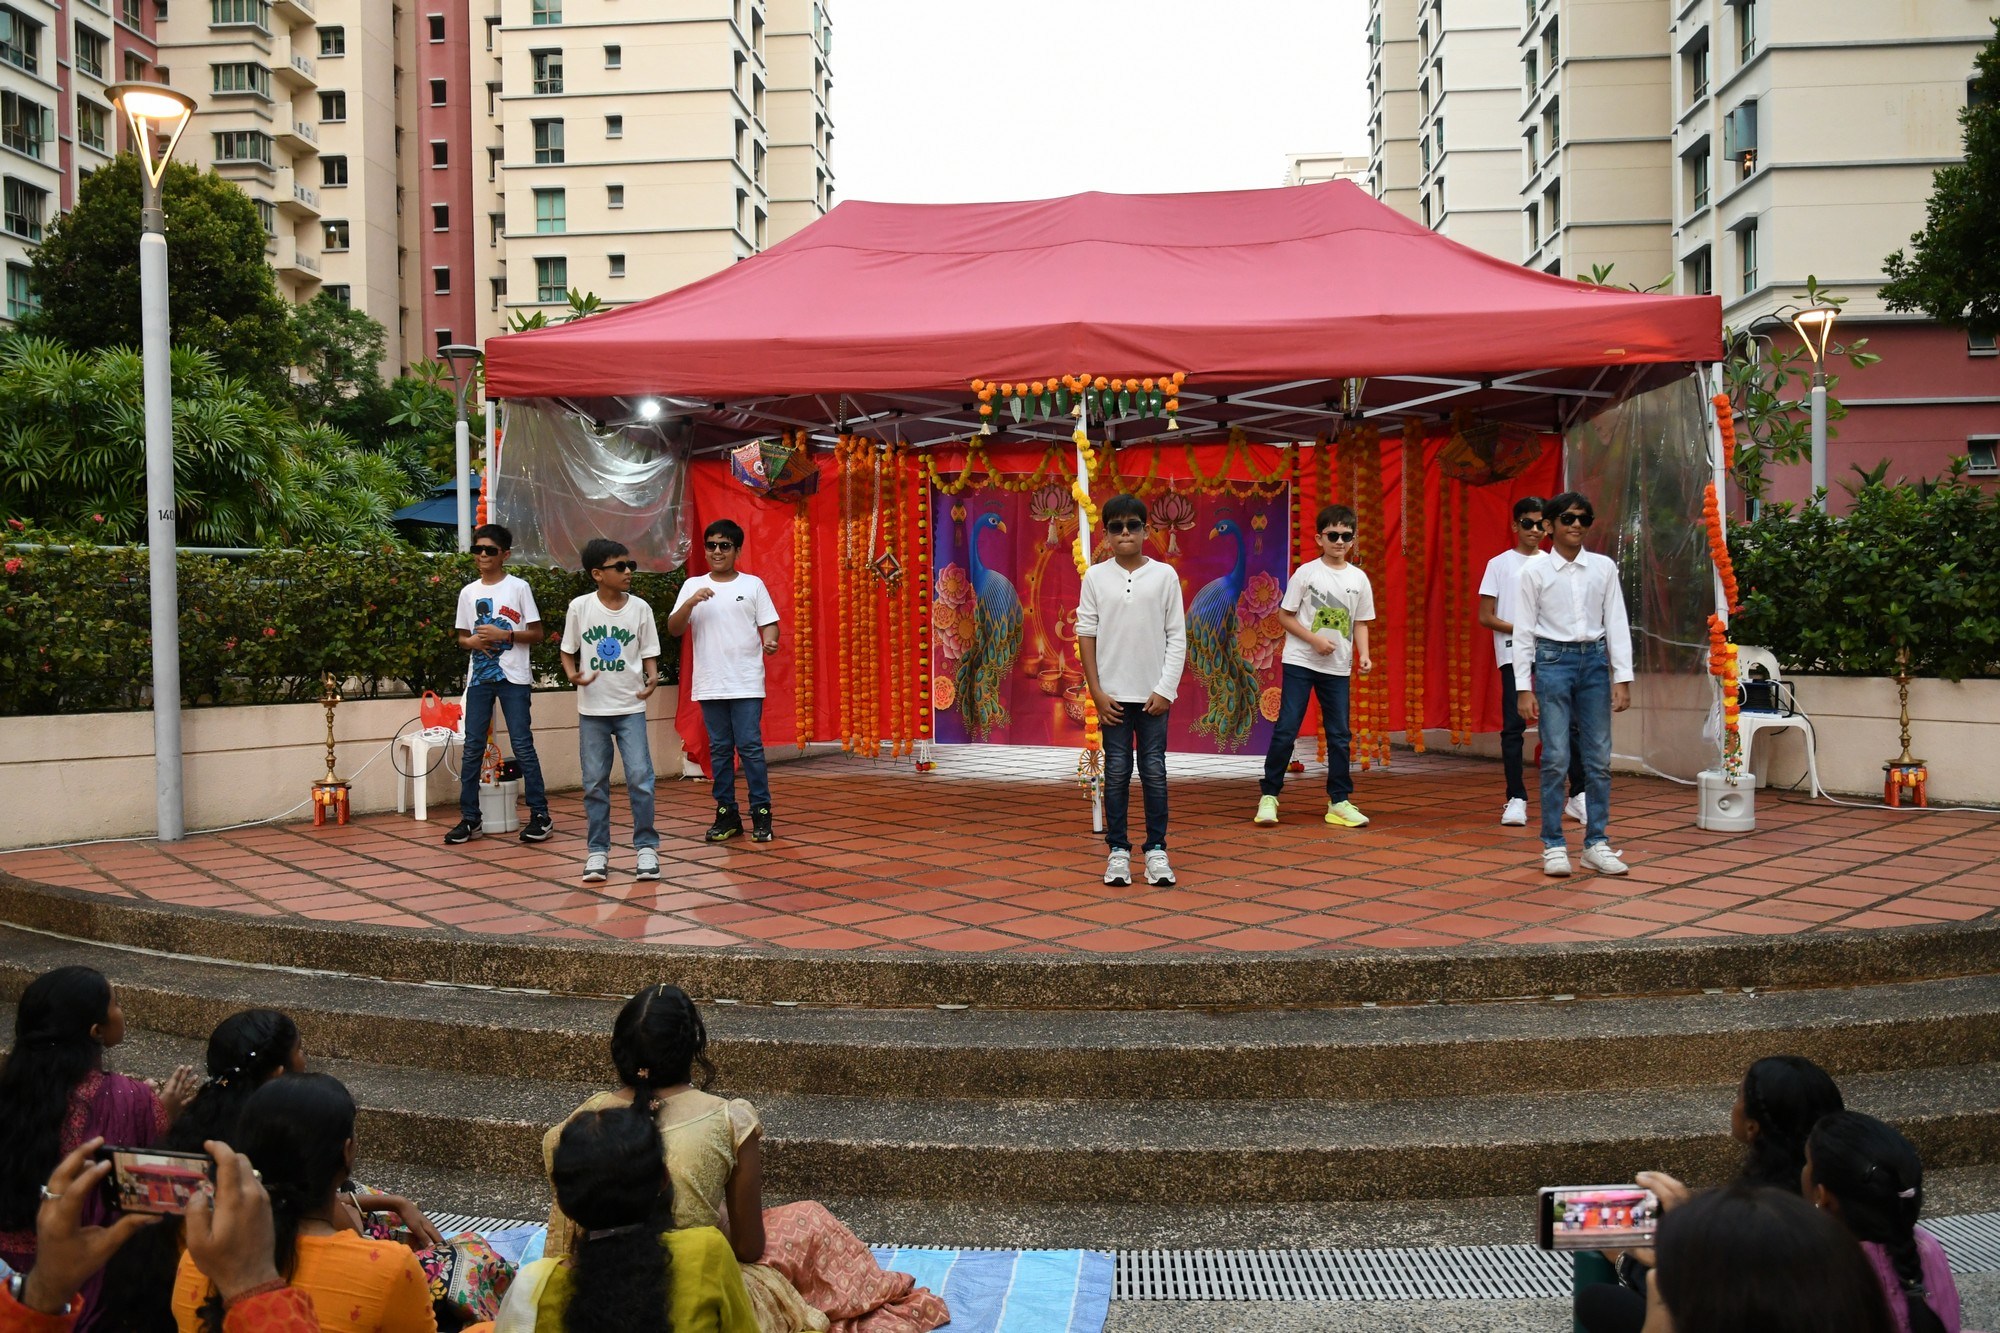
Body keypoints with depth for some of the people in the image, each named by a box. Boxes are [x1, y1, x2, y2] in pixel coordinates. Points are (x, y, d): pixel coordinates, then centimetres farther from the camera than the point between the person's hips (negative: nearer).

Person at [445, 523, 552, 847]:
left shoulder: (519, 587, -1)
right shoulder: (468, 592, 10)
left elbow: (536, 634, -1)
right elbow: (462, 636, 17)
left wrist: (503, 634, -15)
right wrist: (472, 642, -6)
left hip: (513, 677, -4)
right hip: (479, 676, 4)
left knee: (522, 745, -4)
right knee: (472, 747, 4)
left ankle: (540, 815, 3)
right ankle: (469, 818, 11)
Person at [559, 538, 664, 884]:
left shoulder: (639, 608, -2)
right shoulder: (580, 608, -3)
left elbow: (649, 654, 3)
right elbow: (568, 652, 6)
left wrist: (652, 677, -18)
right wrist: (573, 674, -14)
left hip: (630, 707, 0)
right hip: (592, 710, 0)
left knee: (640, 778, -6)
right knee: (594, 782, 6)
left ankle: (645, 846, 6)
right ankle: (597, 850, 15)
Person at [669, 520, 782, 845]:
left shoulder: (753, 584, 5)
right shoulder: (693, 586, 8)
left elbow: (769, 623, 3)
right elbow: (674, 629, 2)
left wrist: (770, 641, -19)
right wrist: (690, 603, -15)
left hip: (746, 683, -2)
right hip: (710, 684, 2)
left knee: (750, 746, -5)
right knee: (719, 749, 7)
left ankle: (761, 812, 2)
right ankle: (727, 814, 15)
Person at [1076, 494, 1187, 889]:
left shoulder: (1164, 575, 1)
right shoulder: (1096, 577, 2)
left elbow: (1177, 637, 1)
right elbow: (1086, 635, 2)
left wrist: (1165, 689, -6)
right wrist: (1097, 692, -4)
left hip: (1153, 693, 0)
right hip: (1113, 693, 0)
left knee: (1154, 772, 3)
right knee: (1116, 773, 5)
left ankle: (1156, 850, 11)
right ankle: (1118, 851, 11)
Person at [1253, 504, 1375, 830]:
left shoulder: (1359, 579, 5)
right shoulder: (1306, 573, -4)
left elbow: (1360, 623, 11)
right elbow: (1284, 616, -2)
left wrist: (1363, 655, -5)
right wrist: (1314, 639, -13)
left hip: (1338, 668, 3)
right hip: (1300, 662, -3)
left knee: (1339, 735, 7)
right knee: (1286, 730, -5)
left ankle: (1339, 802, 15)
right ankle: (1268, 796, 4)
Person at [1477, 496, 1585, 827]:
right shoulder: (1499, 564, 5)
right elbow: (1485, 617, 0)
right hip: (1513, 654, -2)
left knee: (1568, 720, -3)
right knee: (1514, 725, -3)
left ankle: (1578, 795, 7)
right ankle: (1516, 799, 3)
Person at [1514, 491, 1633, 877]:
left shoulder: (1604, 567, 6)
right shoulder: (1535, 571, -1)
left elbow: (1617, 623, 5)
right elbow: (1524, 630, -1)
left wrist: (1622, 678, -1)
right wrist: (1523, 687, -5)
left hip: (1594, 661, 3)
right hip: (1552, 661, -2)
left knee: (1599, 758, 4)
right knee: (1556, 759, -3)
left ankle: (1596, 844, 14)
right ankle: (1553, 846, 7)